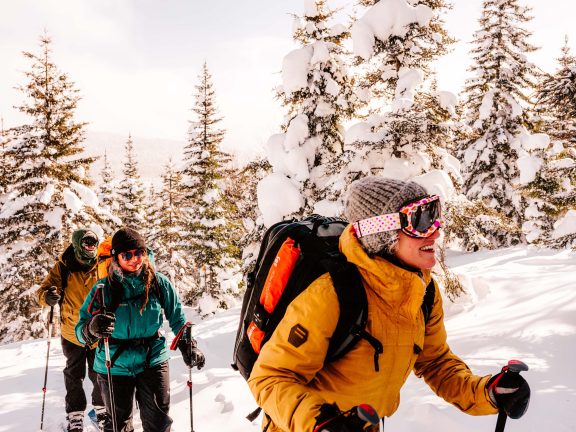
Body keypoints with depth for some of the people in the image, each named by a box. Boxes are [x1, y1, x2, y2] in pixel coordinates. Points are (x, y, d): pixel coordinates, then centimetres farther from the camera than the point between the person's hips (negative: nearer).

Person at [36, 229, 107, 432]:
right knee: (74, 376, 10)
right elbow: (43, 290, -10)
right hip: (72, 333, 0)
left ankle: (102, 407, 33)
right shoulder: (63, 267, -8)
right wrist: (48, 296, -33)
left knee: (100, 375, 11)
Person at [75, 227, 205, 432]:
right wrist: (92, 329, -34)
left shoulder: (159, 283, -6)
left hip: (153, 361, 1)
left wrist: (187, 345, 0)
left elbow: (177, 317, 9)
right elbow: (81, 330, -12)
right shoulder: (104, 288, -10)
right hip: (115, 366, 0)